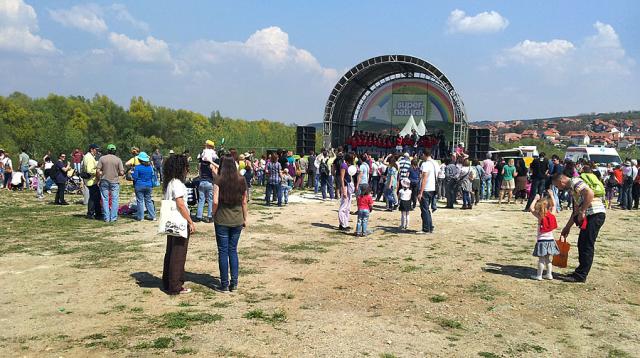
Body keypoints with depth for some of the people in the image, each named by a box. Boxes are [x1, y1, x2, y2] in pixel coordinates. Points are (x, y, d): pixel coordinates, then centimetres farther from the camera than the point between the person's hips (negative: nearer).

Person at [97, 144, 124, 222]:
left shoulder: (102, 158, -2)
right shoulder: (118, 159, -4)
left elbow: (97, 170, -6)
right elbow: (121, 173, -8)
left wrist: (100, 178, 9)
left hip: (104, 181, 1)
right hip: (114, 181, -1)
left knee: (105, 200, 8)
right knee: (114, 200, 7)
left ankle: (106, 218, 10)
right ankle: (113, 217, 7)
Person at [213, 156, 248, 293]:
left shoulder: (219, 180, -9)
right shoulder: (241, 180, 2)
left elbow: (215, 201, -15)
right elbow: (244, 202, 6)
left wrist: (214, 215, 2)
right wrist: (245, 218, 16)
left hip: (222, 220, -3)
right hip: (237, 220, 3)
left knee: (223, 252, 5)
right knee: (233, 251, 14)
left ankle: (224, 284, 10)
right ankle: (234, 283, 15)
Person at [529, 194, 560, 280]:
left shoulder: (540, 216, -12)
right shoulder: (552, 214, -1)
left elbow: (531, 208, -4)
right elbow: (554, 205, 15)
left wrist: (536, 198, 3)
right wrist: (551, 196, 23)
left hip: (541, 240, -4)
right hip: (550, 240, 4)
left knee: (541, 259, 0)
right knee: (548, 259, 14)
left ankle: (539, 276, 4)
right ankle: (549, 274, 19)